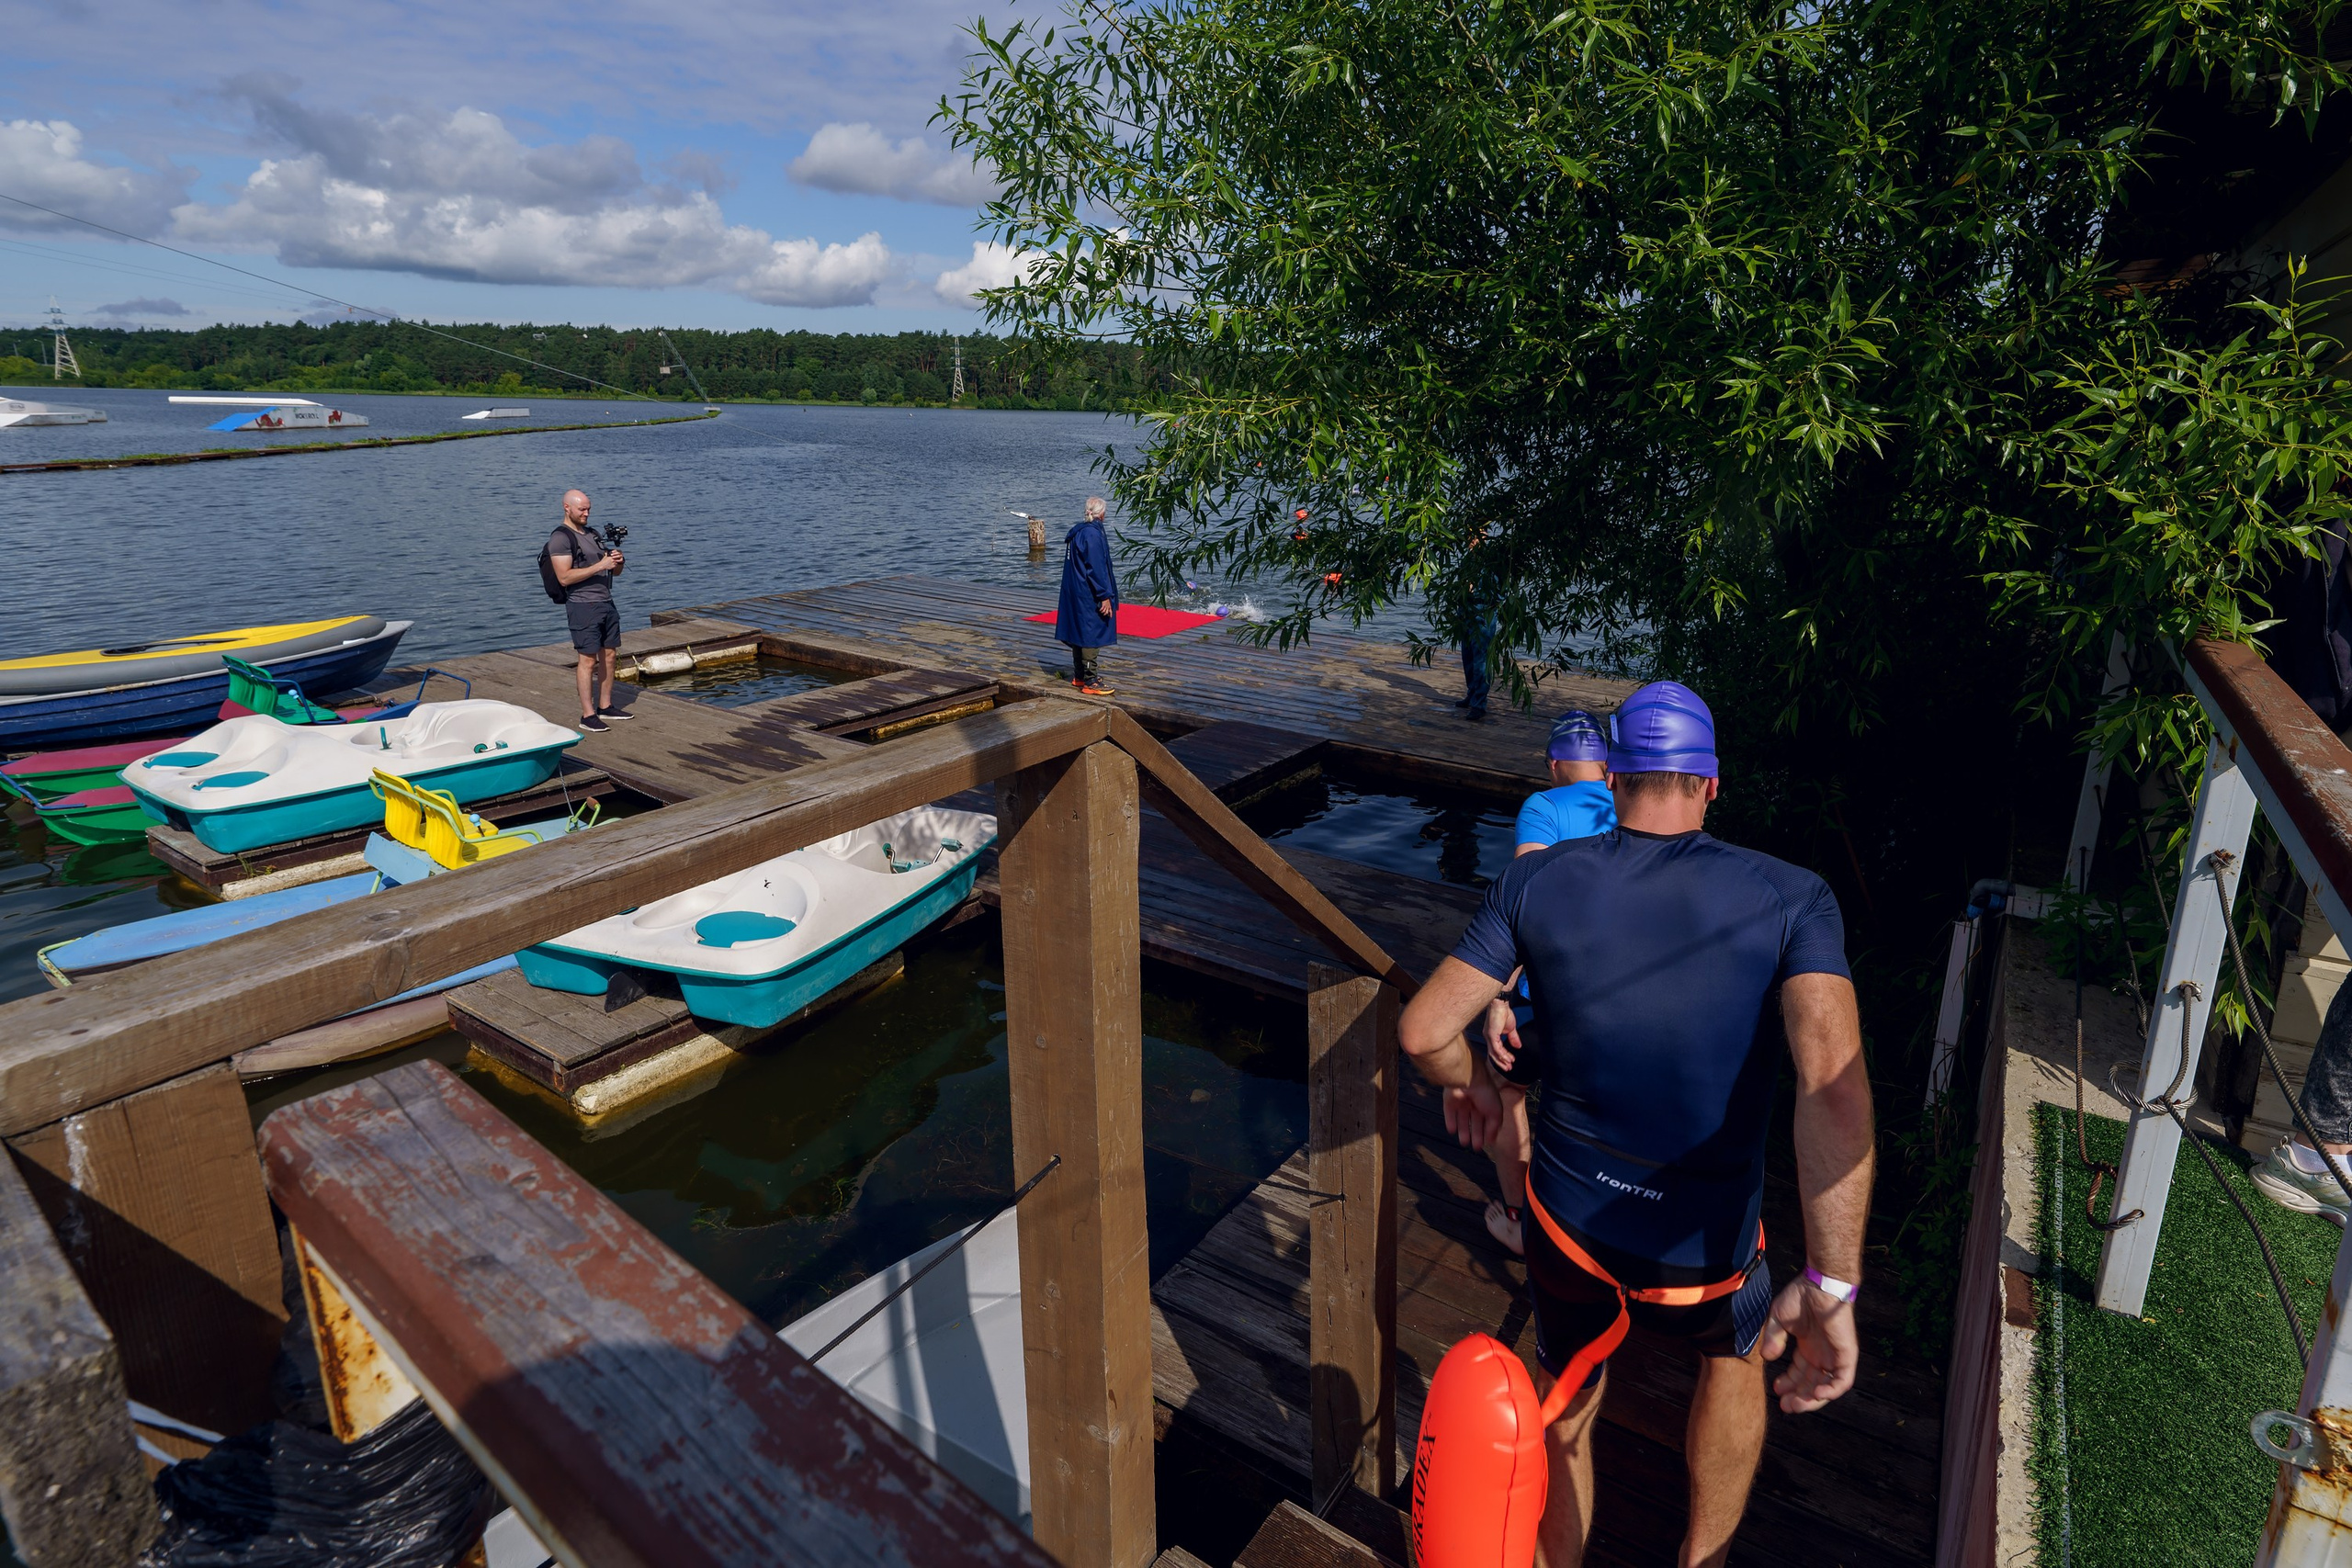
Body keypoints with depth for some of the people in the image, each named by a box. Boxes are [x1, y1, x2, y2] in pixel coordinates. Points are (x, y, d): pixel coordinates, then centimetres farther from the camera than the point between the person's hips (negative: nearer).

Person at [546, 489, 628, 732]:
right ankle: (587, 715, -4)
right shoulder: (560, 537, -8)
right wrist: (599, 566, -21)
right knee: (588, 659, -8)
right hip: (583, 605, -8)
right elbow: (564, 577, -19)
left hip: (607, 602, 8)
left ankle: (605, 707, 18)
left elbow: (615, 572, 20)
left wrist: (617, 561, -4)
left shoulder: (593, 534, 17)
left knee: (609, 655, 9)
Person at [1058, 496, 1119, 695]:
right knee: (1091, 634, -5)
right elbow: (1097, 568, -21)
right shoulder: (1092, 533, -17)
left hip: (1075, 593, 10)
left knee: (1080, 632, 15)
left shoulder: (1077, 532, 11)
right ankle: (1090, 681, -3)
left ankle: (1079, 676, 24)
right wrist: (1105, 596, -19)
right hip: (1089, 596, -10)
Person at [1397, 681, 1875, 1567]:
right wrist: (1830, 1288, -27)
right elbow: (1833, 1080, -28)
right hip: (1702, 1256, 0)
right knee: (1737, 1355, 36)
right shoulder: (1791, 901, -14)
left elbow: (1423, 1030, -10)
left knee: (1564, 1412, 29)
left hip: (1567, 1224, 1)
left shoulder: (1536, 882, -10)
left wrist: (1468, 1084, 12)